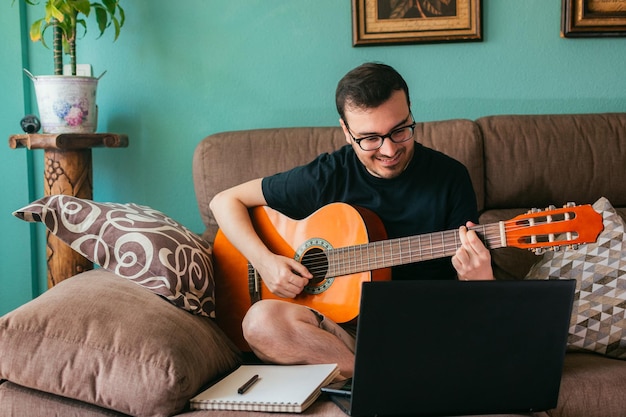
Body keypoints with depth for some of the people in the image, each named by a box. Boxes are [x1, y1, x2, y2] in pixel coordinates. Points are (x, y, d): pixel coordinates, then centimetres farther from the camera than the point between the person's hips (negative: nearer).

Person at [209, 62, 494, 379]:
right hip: (344, 324, 1)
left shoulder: (449, 177, 0)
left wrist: (478, 277, -23)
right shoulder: (327, 176, -1)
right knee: (262, 320, -31)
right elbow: (226, 201, 7)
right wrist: (264, 261, -9)